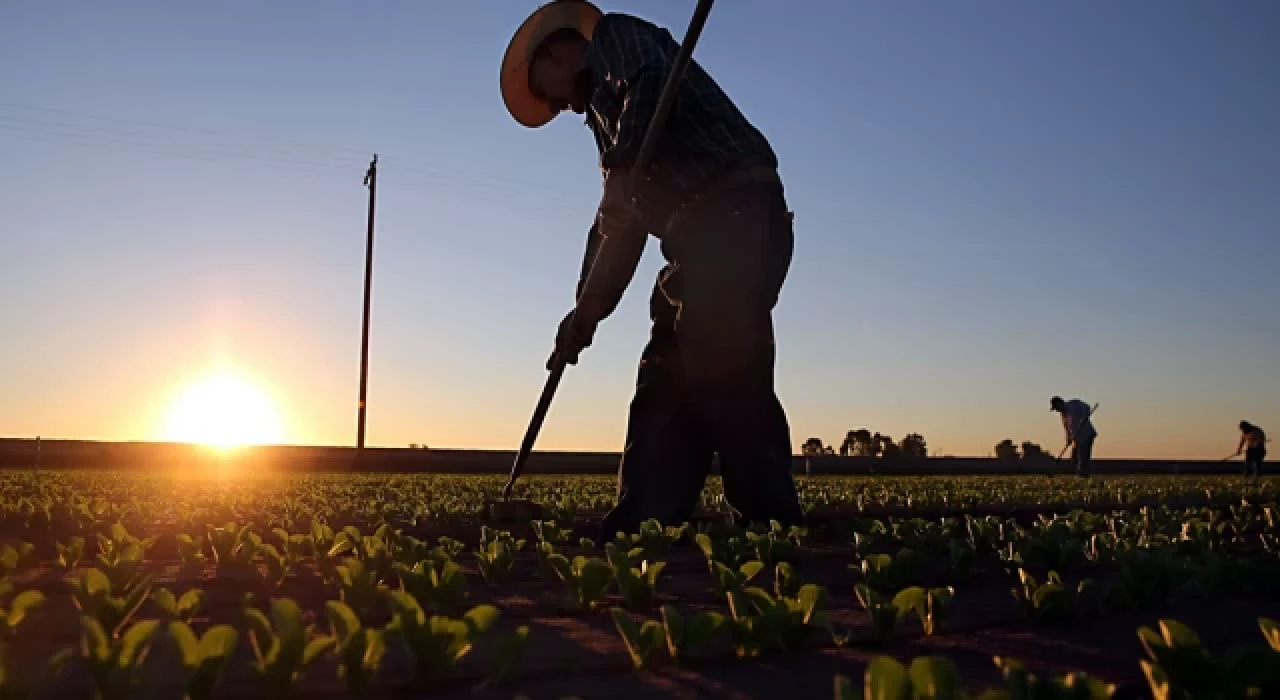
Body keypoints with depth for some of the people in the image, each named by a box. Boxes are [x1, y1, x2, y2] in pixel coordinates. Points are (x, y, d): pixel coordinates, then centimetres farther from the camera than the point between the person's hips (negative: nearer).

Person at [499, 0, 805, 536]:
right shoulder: (607, 110, 34)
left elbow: (653, 81, -16)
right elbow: (616, 227, 29)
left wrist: (621, 172, -24)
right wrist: (586, 311, 23)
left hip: (733, 215, -10)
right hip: (704, 237, 10)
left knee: (723, 374, -20)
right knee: (665, 386, 3)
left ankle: (773, 527, -17)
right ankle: (639, 531, 3)